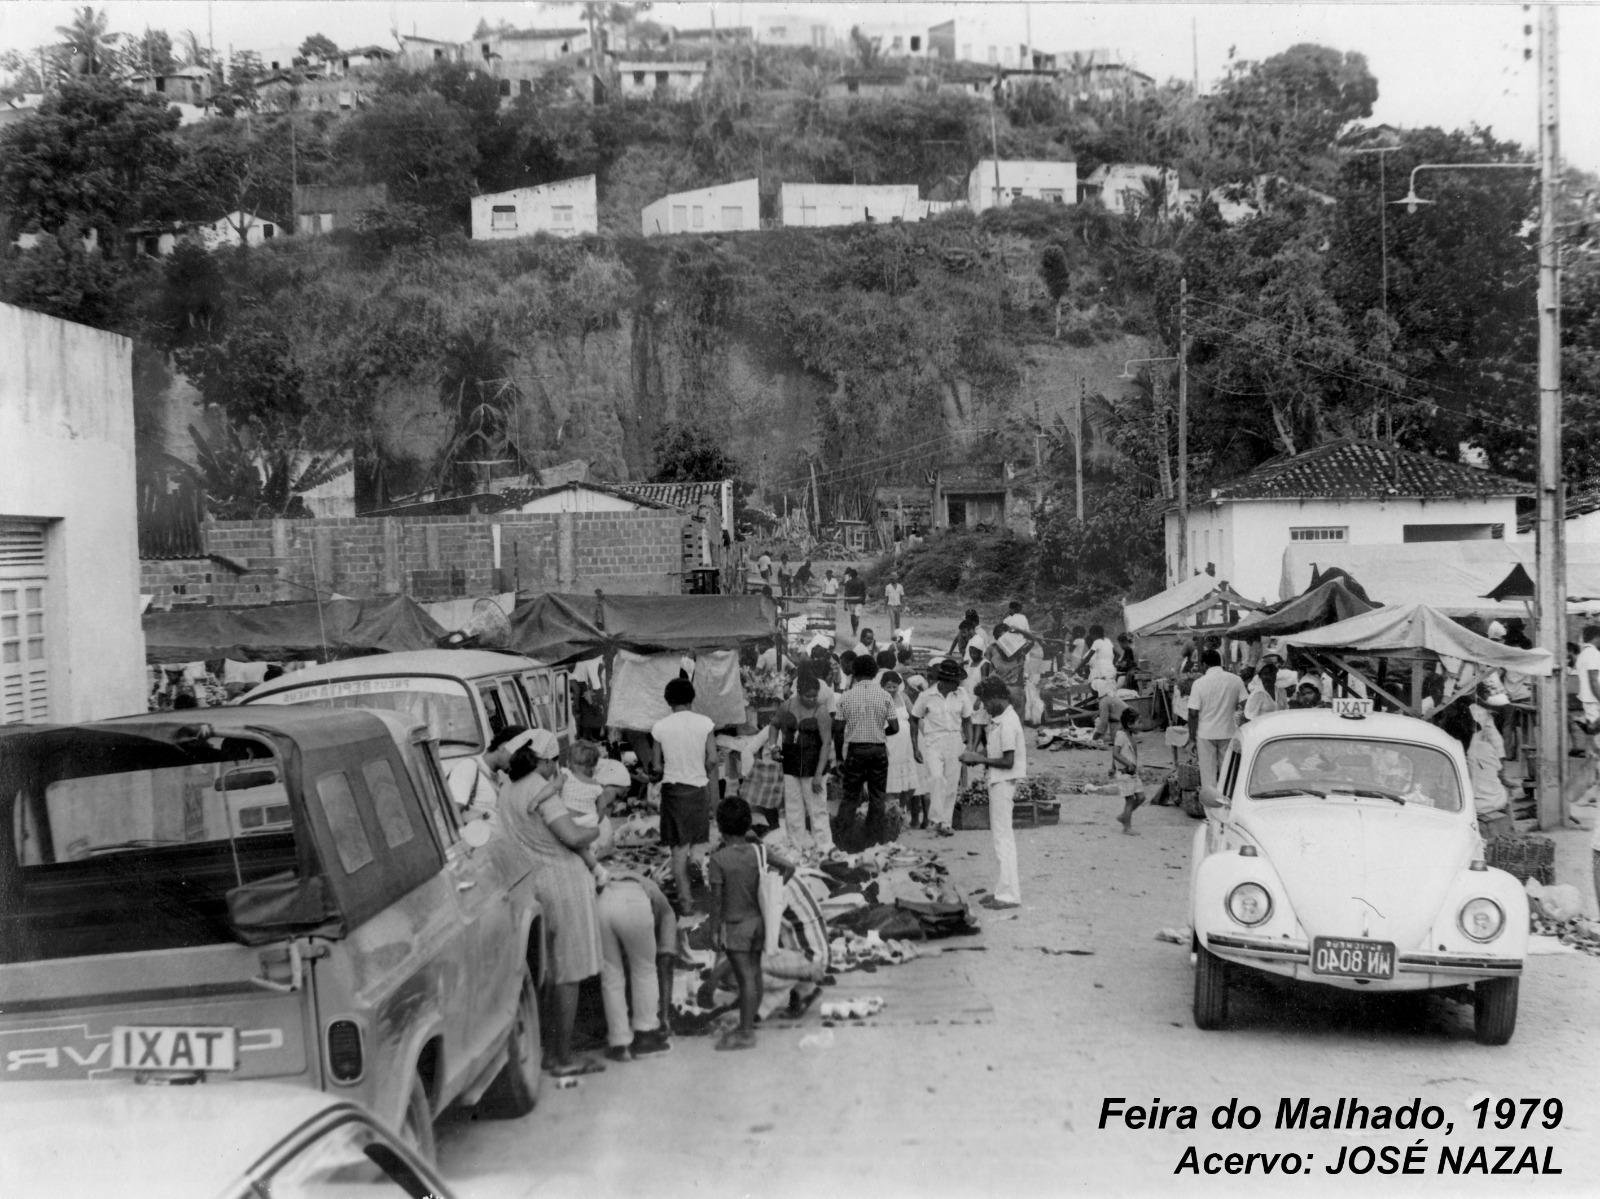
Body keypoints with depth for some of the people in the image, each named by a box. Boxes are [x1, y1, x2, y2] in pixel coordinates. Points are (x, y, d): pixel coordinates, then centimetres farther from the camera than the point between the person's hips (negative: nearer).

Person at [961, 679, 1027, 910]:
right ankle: (1005, 888, 22)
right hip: (999, 781, 10)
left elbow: (1008, 761, -22)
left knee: (1003, 837, -6)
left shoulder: (1007, 723, -20)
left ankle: (1009, 894, -2)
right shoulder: (999, 719, 11)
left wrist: (980, 759, -15)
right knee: (1000, 836, 15)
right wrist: (980, 755, 6)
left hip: (1003, 782, -10)